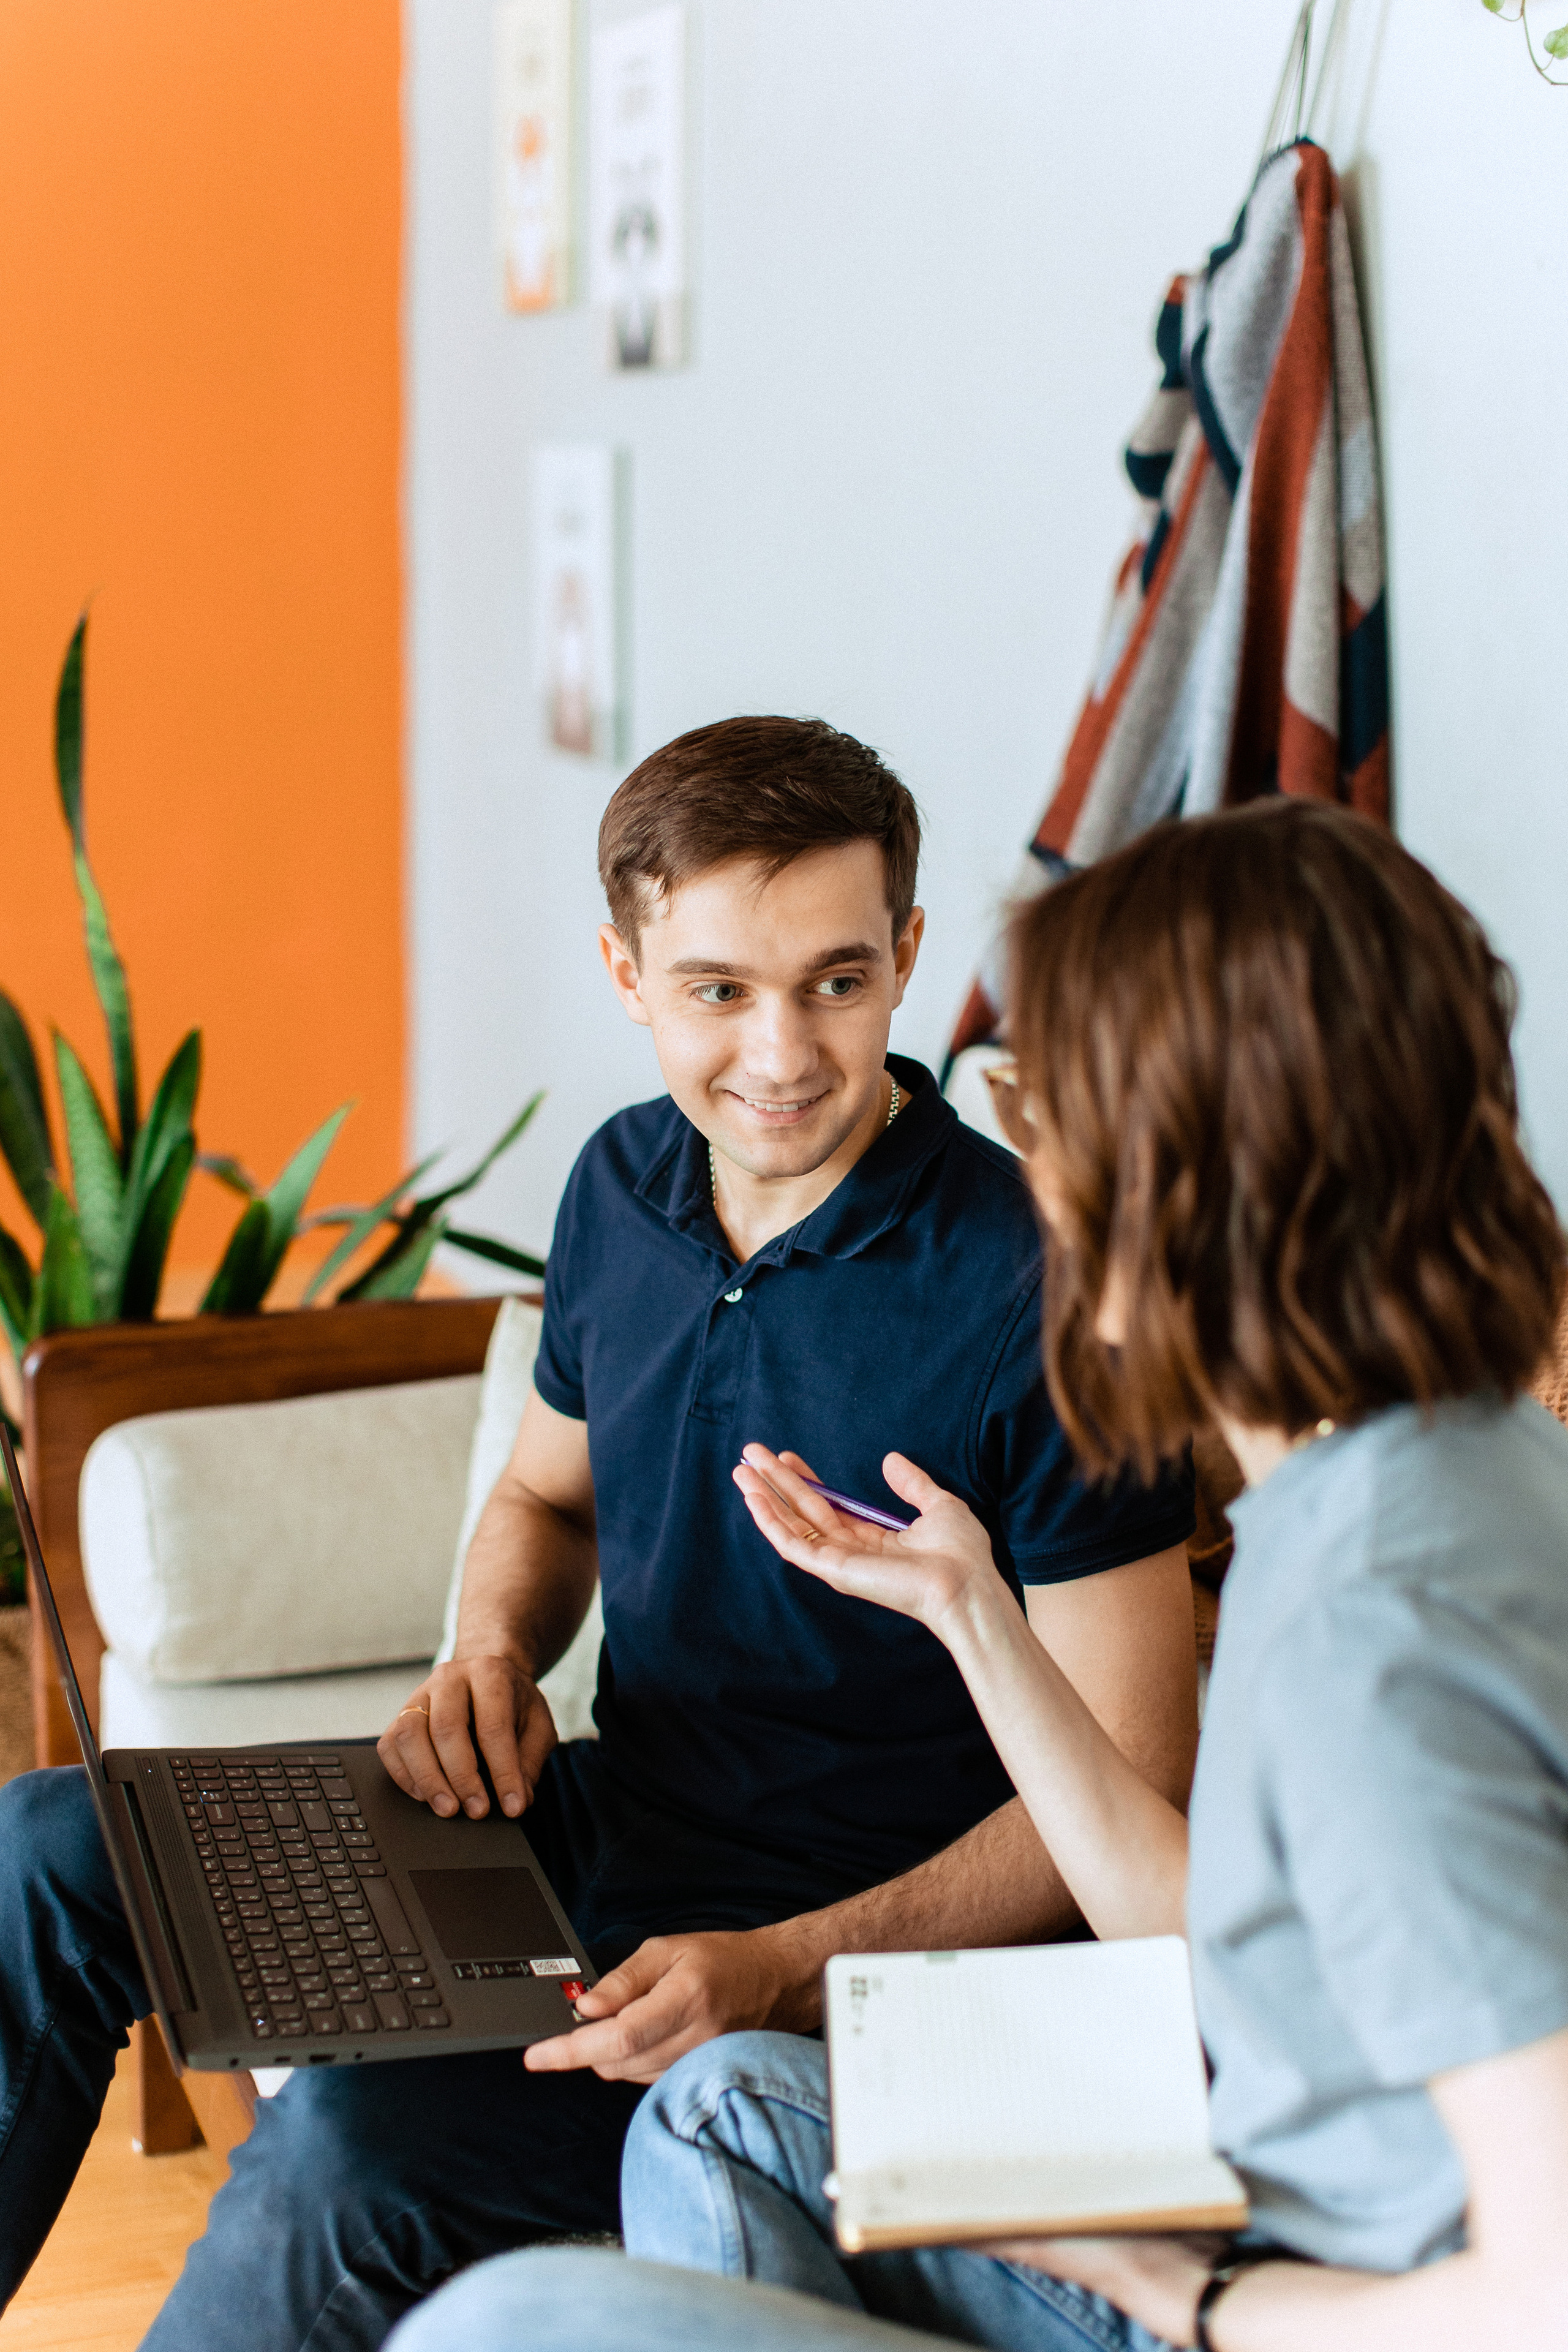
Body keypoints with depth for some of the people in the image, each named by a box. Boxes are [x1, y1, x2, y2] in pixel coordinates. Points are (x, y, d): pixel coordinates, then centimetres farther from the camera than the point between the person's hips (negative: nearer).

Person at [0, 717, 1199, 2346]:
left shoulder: (1033, 1294, -22)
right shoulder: (626, 1184, 0)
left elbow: (1130, 1781, -19)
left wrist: (781, 1970, -27)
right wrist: (490, 1659, -5)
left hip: (855, 1960, -7)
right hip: (601, 1828, 7)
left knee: (347, 2142, -29)